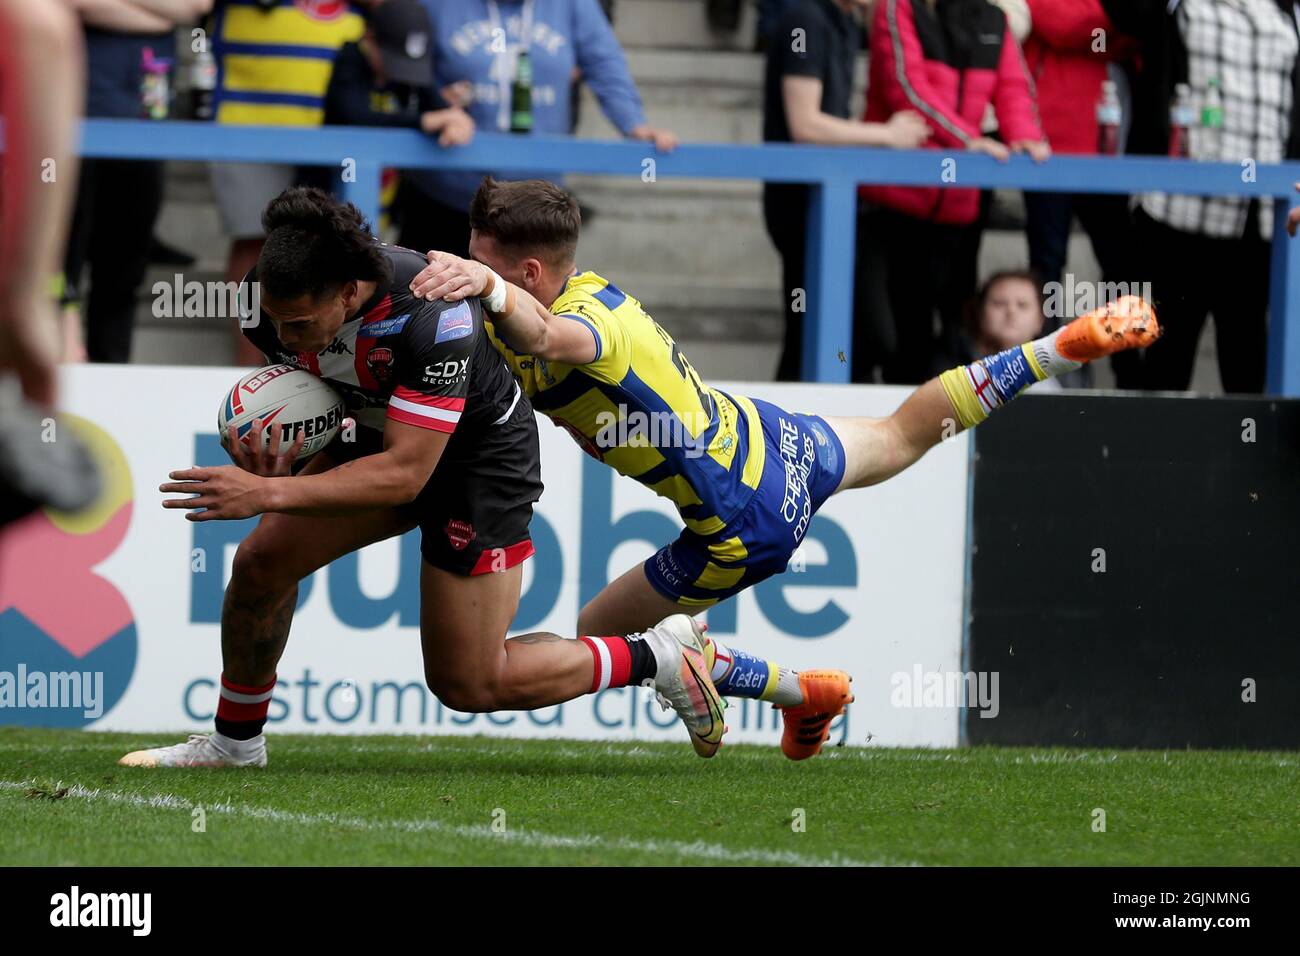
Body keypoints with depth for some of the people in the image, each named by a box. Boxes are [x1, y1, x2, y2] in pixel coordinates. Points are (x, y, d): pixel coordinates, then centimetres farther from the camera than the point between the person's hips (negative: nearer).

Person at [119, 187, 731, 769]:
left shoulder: (434, 316, -40)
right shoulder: (276, 299, -21)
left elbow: (404, 474, -39)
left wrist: (267, 493, -44)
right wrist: (265, 466, -25)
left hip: (480, 457, -6)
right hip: (382, 438, 6)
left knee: (467, 685, -3)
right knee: (261, 562, -4)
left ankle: (660, 657, 14)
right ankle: (235, 741, 18)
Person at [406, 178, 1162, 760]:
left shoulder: (581, 326, -33)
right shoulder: (591, 290, -7)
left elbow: (542, 334, -60)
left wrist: (488, 289, -80)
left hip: (749, 529, -8)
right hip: (776, 440, 8)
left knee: (598, 635, 8)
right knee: (902, 436, 36)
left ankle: (803, 695, 19)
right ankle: (1066, 346, 38)